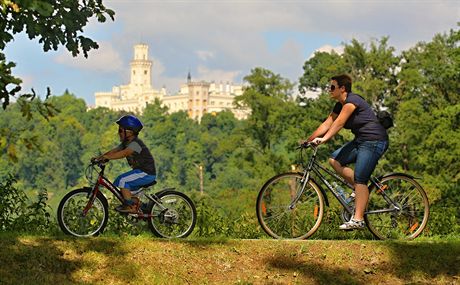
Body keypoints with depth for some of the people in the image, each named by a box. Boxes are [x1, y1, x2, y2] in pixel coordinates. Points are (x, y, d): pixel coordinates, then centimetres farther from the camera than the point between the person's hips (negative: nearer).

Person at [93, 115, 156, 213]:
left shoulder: (135, 143, -19)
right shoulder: (126, 144, 12)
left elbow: (124, 153, -35)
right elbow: (114, 151, 3)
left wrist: (107, 157, -45)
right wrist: (99, 157, -10)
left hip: (147, 173, -10)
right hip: (141, 171, 10)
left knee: (122, 180, -21)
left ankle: (129, 206, -17)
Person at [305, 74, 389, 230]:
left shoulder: (352, 100, -16)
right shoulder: (340, 105, 13)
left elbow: (339, 123, -26)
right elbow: (327, 124, 9)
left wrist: (324, 139, -34)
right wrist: (309, 139, 2)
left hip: (374, 141, -10)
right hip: (360, 141, 10)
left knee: (360, 180, -13)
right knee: (334, 160, 2)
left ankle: (358, 219, -14)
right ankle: (360, 190, 8)